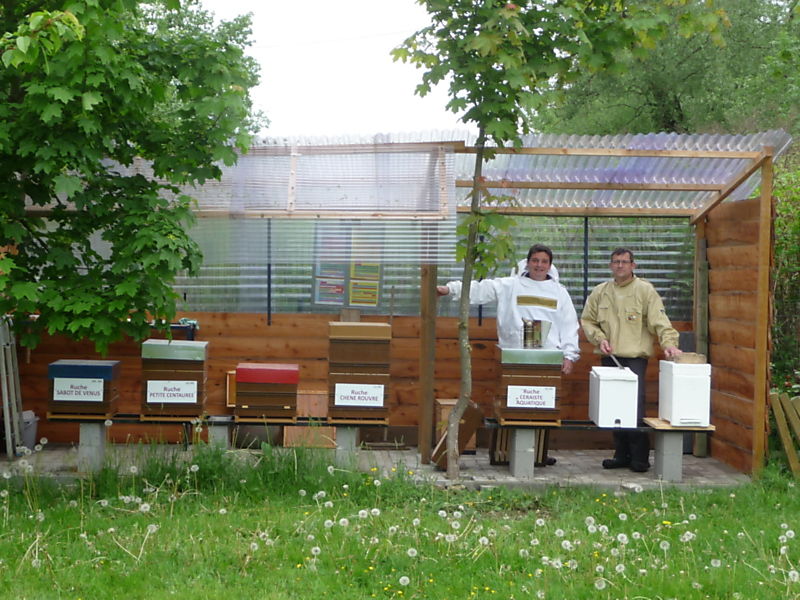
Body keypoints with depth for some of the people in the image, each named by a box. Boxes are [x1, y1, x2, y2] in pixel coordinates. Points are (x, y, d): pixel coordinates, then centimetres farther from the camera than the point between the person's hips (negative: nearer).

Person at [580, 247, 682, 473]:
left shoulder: (645, 290, 0)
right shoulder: (600, 292, 12)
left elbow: (659, 320, -7)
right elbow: (587, 320, 16)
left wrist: (668, 341, -22)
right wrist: (599, 338, 0)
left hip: (635, 358, -4)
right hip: (609, 358, 4)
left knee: (635, 407, -10)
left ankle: (639, 457, -1)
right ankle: (621, 455, 16)